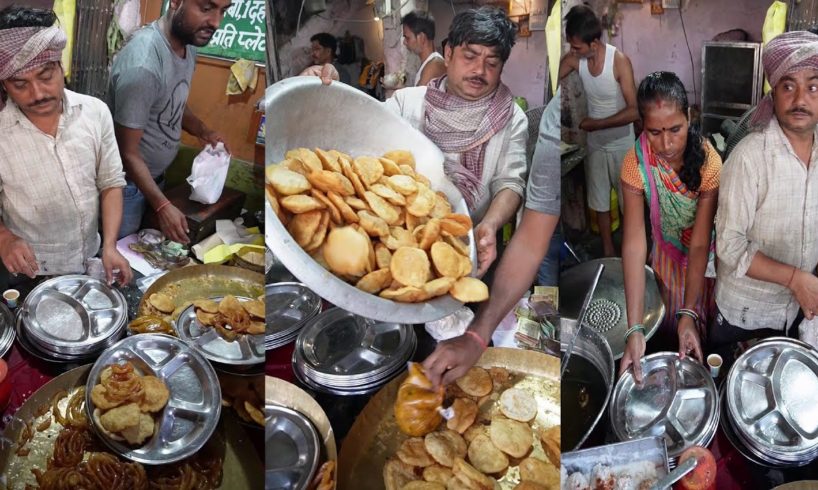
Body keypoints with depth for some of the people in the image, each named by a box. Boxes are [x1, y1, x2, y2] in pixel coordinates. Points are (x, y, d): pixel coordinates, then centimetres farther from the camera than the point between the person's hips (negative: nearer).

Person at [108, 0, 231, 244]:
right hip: (127, 181, -8)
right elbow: (127, 152, -23)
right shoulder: (142, 64, -31)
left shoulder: (189, 44, -5)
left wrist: (202, 130, -3)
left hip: (156, 175, 8)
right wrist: (162, 206, -26)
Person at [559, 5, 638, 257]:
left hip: (621, 144, -4)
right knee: (600, 201, 14)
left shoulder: (619, 61, -24)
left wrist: (596, 123, -24)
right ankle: (608, 252, 31)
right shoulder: (574, 58, -11)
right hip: (594, 143, 4)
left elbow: (634, 111, -25)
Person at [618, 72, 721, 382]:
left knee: (709, 318, 21)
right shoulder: (636, 164, -30)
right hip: (669, 255, 1)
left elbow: (700, 243, -29)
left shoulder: (709, 162, -31)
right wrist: (635, 329, -40)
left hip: (706, 256, 0)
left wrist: (689, 314, -37)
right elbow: (634, 243, -34)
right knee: (670, 327, 19)